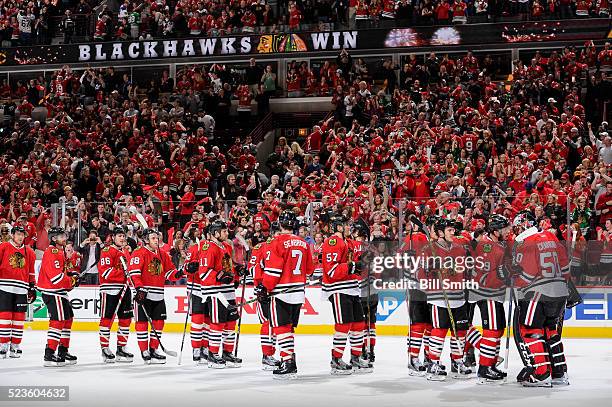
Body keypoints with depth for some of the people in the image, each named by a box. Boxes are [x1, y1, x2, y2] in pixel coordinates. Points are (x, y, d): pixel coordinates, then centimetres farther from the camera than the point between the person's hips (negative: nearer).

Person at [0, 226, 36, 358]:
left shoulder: (29, 252, 14)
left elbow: (31, 272, 19)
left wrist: (32, 288, 17)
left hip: (22, 289, 4)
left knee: (19, 318, 4)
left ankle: (15, 346, 12)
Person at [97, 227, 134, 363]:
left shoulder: (126, 251, 18)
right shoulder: (108, 251, -8)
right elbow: (104, 270, -18)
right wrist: (122, 273, -22)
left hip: (124, 289, 8)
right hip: (110, 289, -8)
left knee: (125, 319, 8)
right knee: (107, 318, -4)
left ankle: (121, 348, 16)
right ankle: (105, 348, 1)